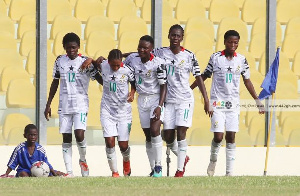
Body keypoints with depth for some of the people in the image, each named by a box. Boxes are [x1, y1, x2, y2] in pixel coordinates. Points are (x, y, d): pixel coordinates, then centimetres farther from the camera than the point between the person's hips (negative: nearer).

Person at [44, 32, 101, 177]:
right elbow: (55, 82, 16)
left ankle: (83, 160, 11)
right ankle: (69, 172, 5)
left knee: (79, 135, -17)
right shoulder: (60, 61, 7)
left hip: (81, 104, -3)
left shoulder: (85, 62, -3)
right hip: (64, 105, 3)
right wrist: (48, 104, 16)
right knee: (66, 138, 1)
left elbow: (100, 79, 0)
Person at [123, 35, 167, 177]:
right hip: (142, 100, 5)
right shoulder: (132, 59, -1)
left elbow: (163, 86, -12)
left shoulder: (158, 63, -14)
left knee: (154, 130, -21)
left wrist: (159, 106, -20)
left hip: (156, 98, -5)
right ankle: (153, 169, 11)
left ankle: (158, 165, -13)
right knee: (148, 135, 5)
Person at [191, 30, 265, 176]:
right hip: (217, 102, -2)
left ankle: (230, 171, 3)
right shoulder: (215, 58, -1)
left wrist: (257, 101, 10)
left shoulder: (241, 60, 5)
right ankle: (213, 161, 19)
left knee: (231, 137, -1)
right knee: (218, 136, -9)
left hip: (233, 103, 2)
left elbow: (247, 81, 12)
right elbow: (204, 76, 10)